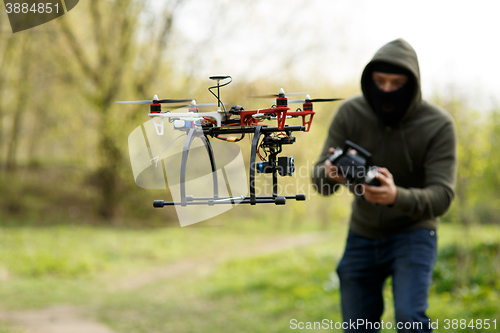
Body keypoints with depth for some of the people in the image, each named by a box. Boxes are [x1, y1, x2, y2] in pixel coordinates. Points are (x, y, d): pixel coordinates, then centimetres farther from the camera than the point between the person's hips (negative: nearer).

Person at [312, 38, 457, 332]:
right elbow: (320, 180, -12)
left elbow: (442, 197, -27)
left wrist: (396, 196, -48)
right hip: (362, 236, 3)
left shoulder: (439, 125, -19)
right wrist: (330, 173, -39)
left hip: (413, 234, -3)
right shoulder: (351, 113, -12)